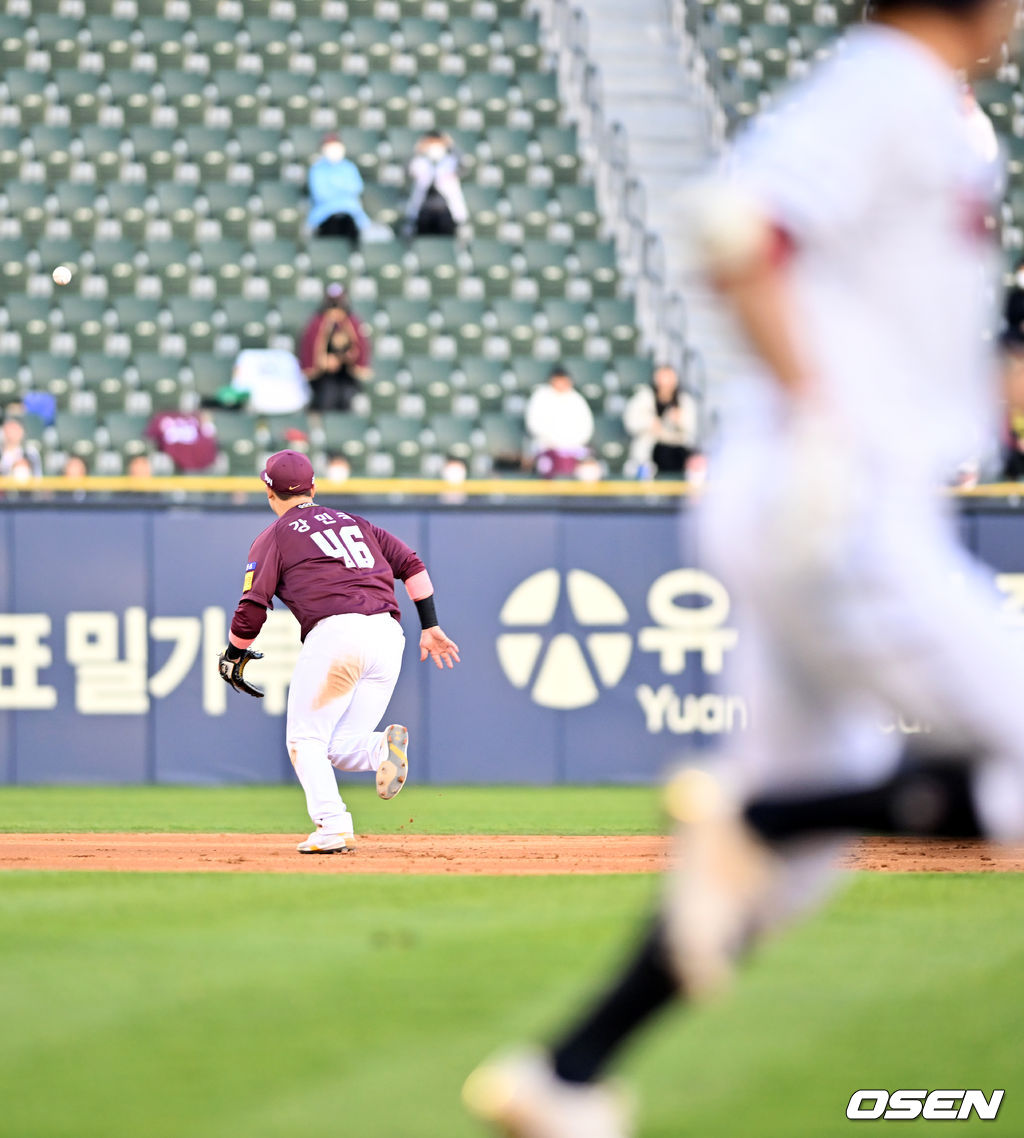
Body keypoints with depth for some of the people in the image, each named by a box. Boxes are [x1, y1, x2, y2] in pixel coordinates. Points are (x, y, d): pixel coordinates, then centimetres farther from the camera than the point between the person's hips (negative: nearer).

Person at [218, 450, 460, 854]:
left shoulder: (273, 538, 11)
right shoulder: (353, 522, 27)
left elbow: (252, 608, 2)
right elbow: (411, 565, 19)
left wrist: (233, 656, 17)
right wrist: (430, 627, 19)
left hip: (336, 632, -5)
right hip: (389, 637, 5)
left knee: (306, 740, 4)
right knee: (342, 748, 12)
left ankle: (332, 827, -15)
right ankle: (384, 746, -21)